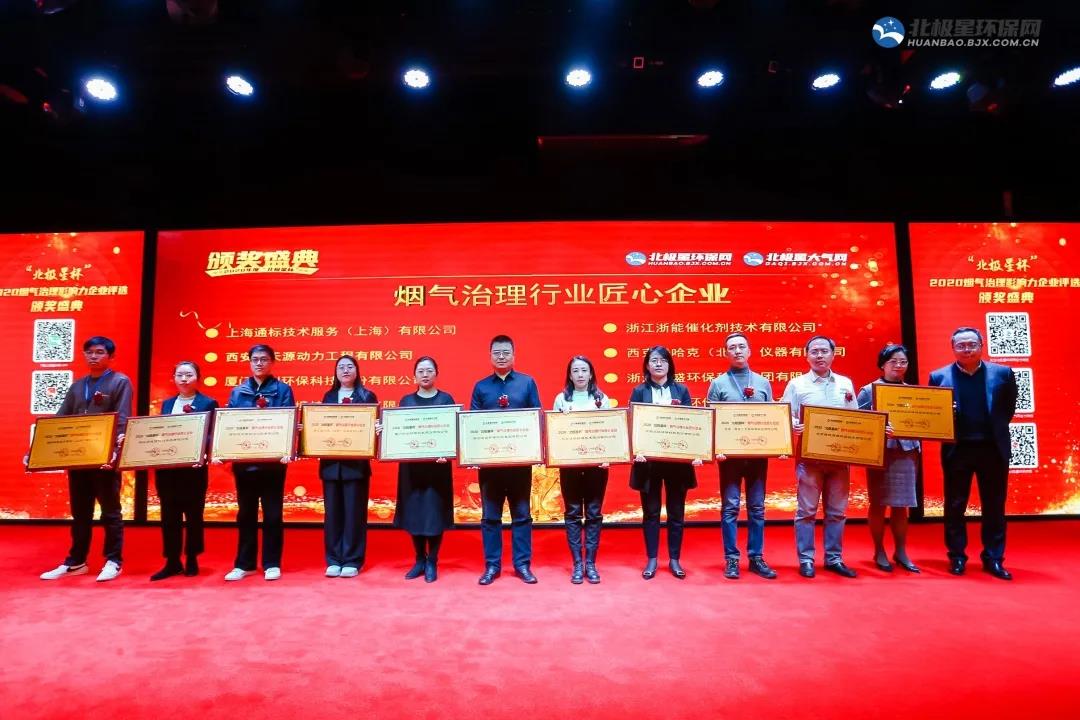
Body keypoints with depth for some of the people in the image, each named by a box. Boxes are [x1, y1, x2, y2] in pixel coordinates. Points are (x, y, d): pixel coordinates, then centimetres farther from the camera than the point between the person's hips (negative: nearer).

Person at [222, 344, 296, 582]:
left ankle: (272, 564, 13)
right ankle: (244, 564, 21)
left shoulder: (283, 390, 1)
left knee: (272, 513, 4)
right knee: (245, 513, 11)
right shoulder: (237, 392, 10)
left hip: (272, 461, -3)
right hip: (244, 461, 3)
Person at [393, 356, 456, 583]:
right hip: (411, 464, 2)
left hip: (437, 463, -2)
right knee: (414, 512, 6)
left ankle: (432, 563, 14)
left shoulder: (446, 399, 2)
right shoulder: (406, 401, 10)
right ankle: (419, 560, 21)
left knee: (434, 512, 0)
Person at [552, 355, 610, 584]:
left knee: (594, 513, 6)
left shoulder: (602, 398, 4)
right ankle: (577, 564, 14)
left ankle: (591, 563, 16)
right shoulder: (561, 399, 3)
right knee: (573, 513, 5)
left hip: (597, 462, 0)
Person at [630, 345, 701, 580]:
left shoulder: (681, 390, 7)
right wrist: (636, 450, -18)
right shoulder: (639, 392, 4)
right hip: (648, 459, -1)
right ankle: (651, 560, 18)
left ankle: (674, 560, 21)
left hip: (677, 459, 1)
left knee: (676, 512, 9)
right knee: (651, 512, 7)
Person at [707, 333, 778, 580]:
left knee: (757, 508, 8)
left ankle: (756, 558, 18)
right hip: (730, 453, -2)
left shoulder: (763, 383, 10)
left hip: (758, 453, 3)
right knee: (730, 507, 2)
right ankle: (731, 559, 10)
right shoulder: (718, 383, 2)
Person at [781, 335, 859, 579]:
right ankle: (806, 559, 10)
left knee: (836, 510, 9)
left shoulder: (846, 384, 11)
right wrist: (793, 425, -24)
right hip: (809, 456, -3)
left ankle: (834, 558, 20)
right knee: (807, 510, 1)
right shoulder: (797, 384, 2)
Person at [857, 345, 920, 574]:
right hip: (881, 452, -4)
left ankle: (901, 552, 21)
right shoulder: (868, 390, -3)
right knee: (879, 504, 4)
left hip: (907, 452, 4)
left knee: (901, 505, 9)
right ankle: (879, 552, 16)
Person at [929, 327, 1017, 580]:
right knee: (955, 506, 6)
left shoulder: (1003, 373, 3)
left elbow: (1009, 408, 11)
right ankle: (957, 557, 18)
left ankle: (994, 559, 21)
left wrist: (996, 430, 3)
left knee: (995, 507, 9)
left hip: (993, 448, 1)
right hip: (957, 450, -1)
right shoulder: (939, 377, 0)